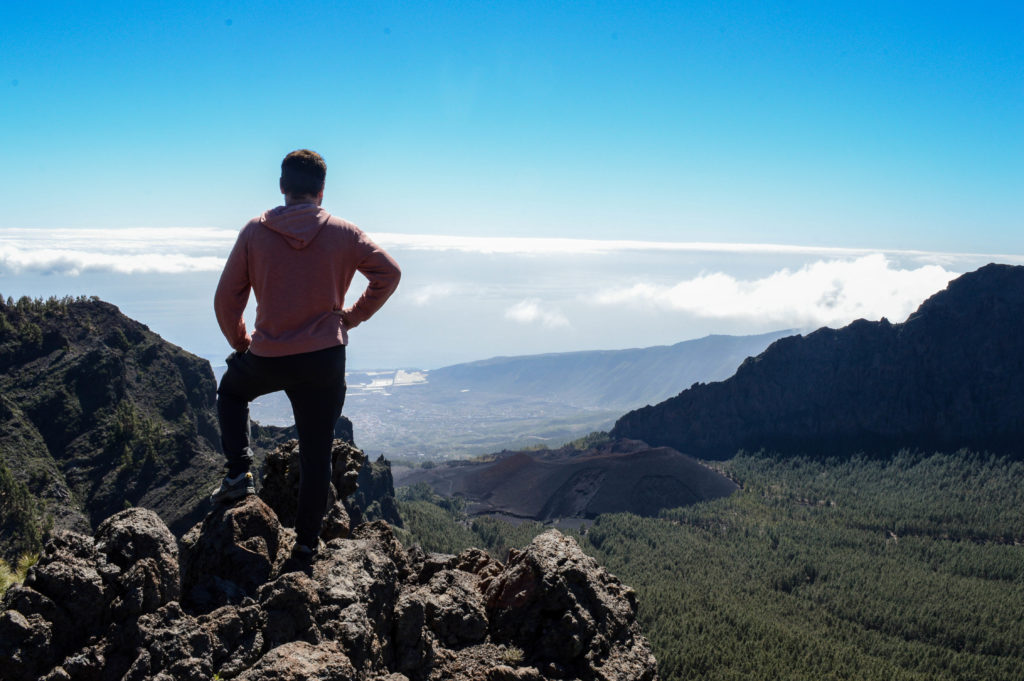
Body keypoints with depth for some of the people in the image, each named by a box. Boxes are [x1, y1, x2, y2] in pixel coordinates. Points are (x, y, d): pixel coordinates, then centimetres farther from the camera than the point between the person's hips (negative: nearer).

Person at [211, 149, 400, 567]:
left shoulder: (254, 233, -3)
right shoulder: (343, 234, -3)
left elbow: (226, 299, 0)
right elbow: (389, 273, -1)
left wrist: (240, 343, 15)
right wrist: (354, 316, 8)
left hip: (267, 358, 0)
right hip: (326, 359, 0)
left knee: (231, 390, 33)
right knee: (316, 454, 13)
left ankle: (239, 471, 19)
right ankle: (307, 543, 19)